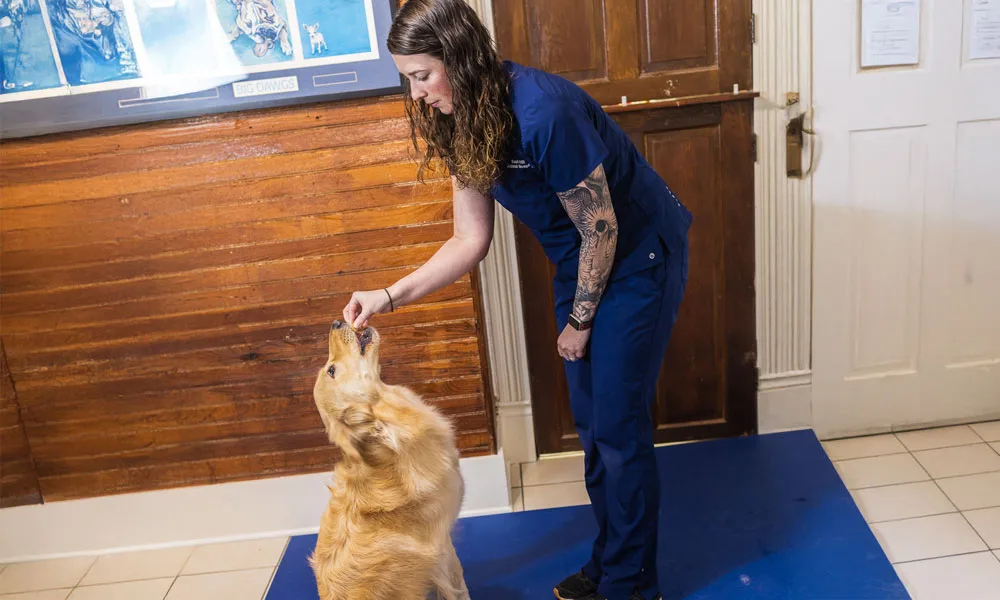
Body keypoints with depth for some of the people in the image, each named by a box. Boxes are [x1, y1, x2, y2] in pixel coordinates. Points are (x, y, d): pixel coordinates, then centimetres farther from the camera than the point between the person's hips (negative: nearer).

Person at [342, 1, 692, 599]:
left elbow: (601, 229, -22)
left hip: (640, 253, -8)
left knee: (618, 424, -1)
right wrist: (389, 296, -10)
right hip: (580, 263, 8)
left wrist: (579, 322, -10)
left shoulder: (543, 112, -31)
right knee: (591, 419, 14)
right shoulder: (460, 124, -5)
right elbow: (472, 240, -2)